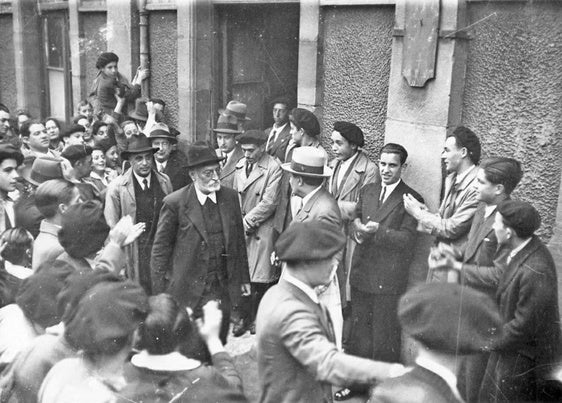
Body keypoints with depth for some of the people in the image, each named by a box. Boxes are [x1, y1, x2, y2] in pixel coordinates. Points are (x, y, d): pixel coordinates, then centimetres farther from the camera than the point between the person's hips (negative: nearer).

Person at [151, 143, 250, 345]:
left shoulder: (230, 197, 2)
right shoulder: (175, 203, -10)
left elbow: (239, 240, 11)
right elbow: (161, 250, -5)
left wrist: (243, 278, 12)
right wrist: (159, 294, -5)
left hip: (223, 291, 4)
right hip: (188, 292, -3)